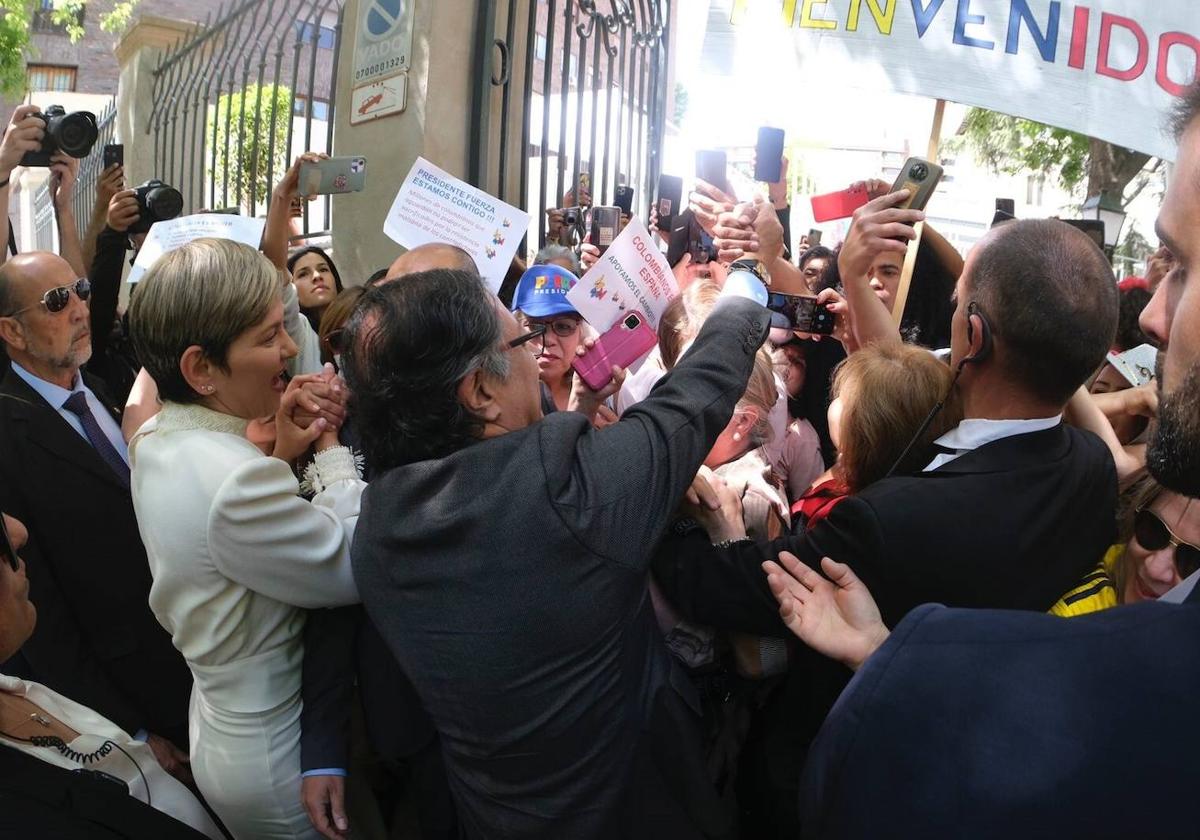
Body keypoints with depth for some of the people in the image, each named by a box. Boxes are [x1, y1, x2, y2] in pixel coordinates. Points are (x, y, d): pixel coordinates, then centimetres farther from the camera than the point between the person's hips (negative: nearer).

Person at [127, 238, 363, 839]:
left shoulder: (157, 440, -4)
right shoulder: (233, 480, -33)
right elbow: (357, 568, -27)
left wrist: (280, 454, -8)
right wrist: (333, 448, -17)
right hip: (280, 761, -8)